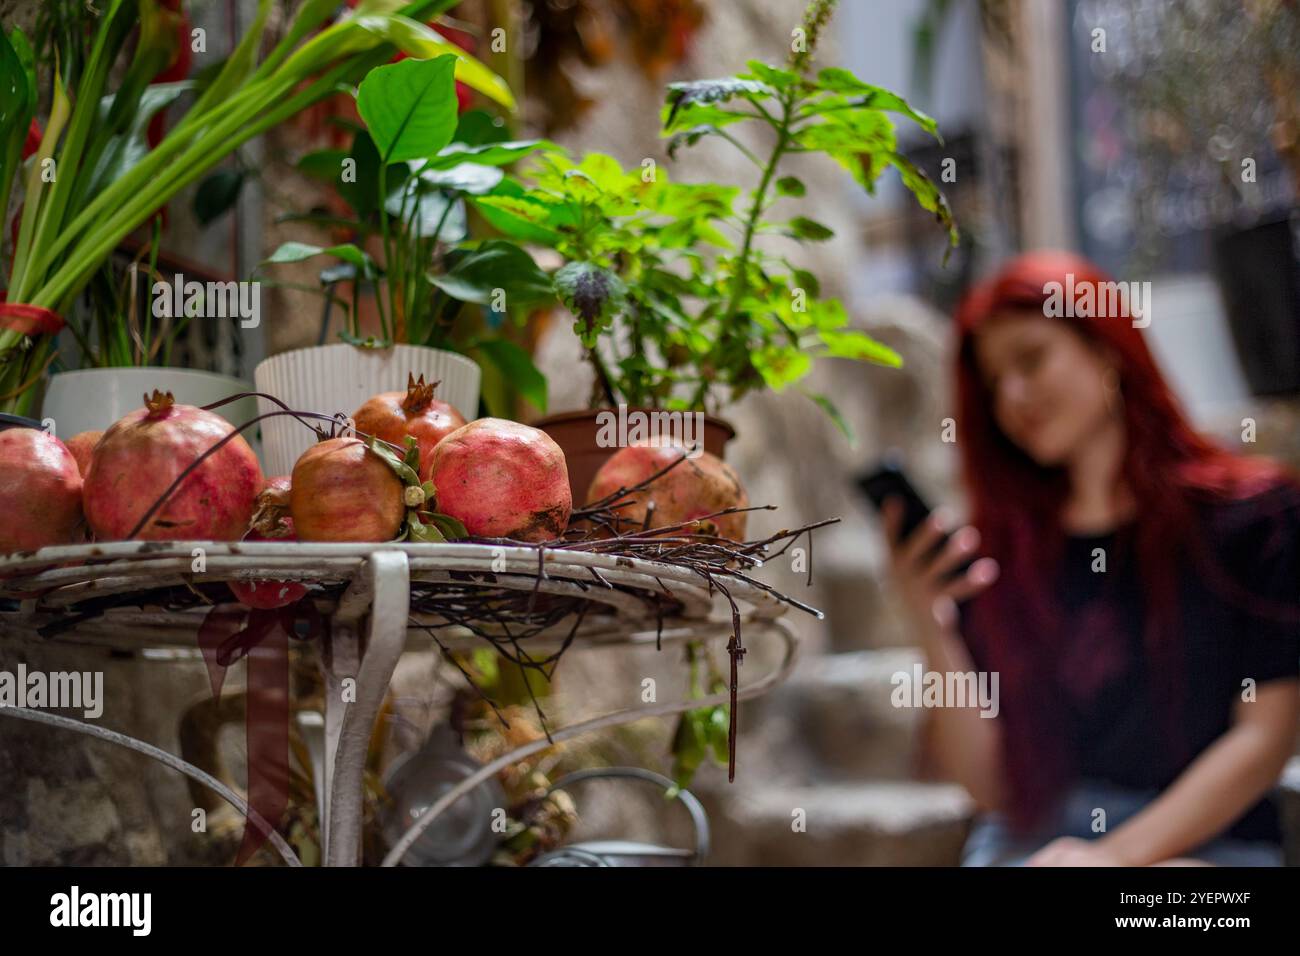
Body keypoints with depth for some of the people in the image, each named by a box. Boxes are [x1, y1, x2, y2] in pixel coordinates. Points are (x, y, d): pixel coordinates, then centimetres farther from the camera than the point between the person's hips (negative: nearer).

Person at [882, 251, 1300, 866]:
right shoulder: (997, 545, 9)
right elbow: (990, 785, 6)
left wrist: (1119, 852, -12)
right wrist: (932, 630, -8)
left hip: (1205, 840, -3)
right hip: (1029, 842, 3)